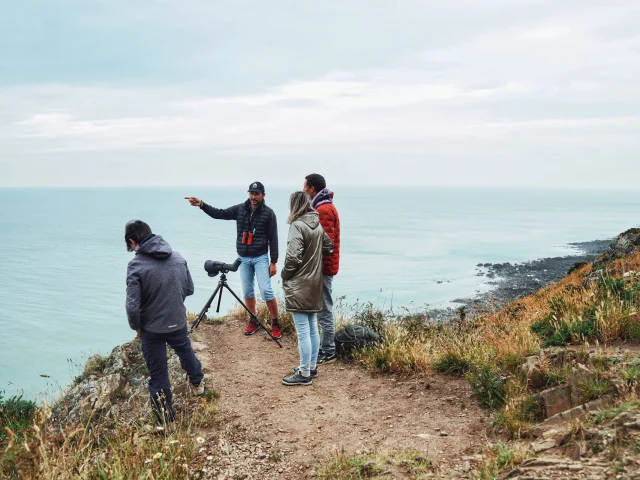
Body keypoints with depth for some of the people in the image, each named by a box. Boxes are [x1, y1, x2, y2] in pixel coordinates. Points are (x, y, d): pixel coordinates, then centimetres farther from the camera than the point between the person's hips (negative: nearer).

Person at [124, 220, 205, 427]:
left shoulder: (136, 265, -21)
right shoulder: (177, 257, -5)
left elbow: (133, 306, -21)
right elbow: (189, 289, 6)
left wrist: (136, 327, -3)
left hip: (152, 328, -5)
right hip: (178, 322, 5)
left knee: (158, 376, 9)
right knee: (186, 352, 33)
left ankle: (166, 420, 21)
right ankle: (197, 383, 58)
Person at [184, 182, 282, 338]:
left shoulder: (268, 213, -8)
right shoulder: (240, 209, 2)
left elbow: (273, 239, -7)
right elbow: (219, 214, -4)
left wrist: (273, 262, -8)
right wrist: (201, 204, -20)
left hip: (260, 258, -4)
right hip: (243, 258, 4)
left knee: (266, 290, -10)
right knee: (247, 291, 10)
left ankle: (276, 323, 3)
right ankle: (254, 320, 25)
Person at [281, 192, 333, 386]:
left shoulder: (297, 225, -17)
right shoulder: (317, 224, 7)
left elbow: (293, 257, -22)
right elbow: (328, 247, 19)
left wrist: (284, 275, -6)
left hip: (299, 286, -8)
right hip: (314, 283, 9)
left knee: (303, 332, -3)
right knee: (312, 328, 16)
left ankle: (304, 374, 3)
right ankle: (312, 367, 27)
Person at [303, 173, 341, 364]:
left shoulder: (324, 210, -18)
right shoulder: (324, 207, 15)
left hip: (323, 267, -11)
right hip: (324, 266, 11)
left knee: (324, 310, -4)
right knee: (323, 309, 15)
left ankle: (328, 352, 3)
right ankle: (325, 347, 23)